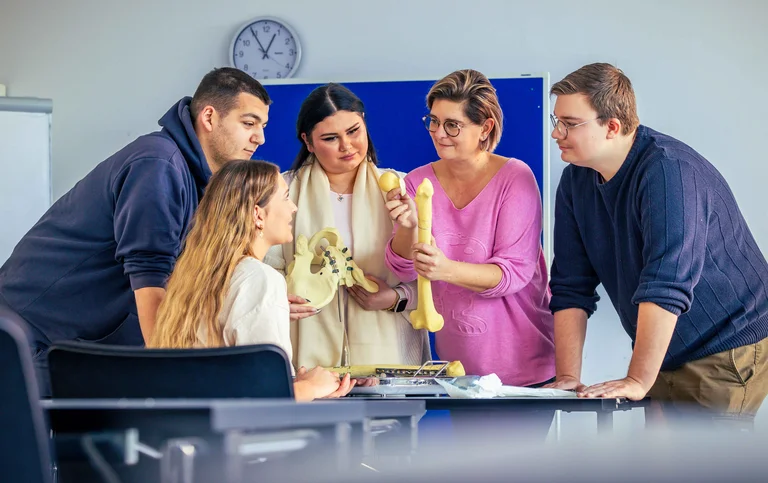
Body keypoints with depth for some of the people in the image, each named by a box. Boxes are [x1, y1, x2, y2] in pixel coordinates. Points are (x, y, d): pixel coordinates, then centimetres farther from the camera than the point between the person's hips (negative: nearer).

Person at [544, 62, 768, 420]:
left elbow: (666, 286, -30)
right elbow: (571, 287, 4)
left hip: (726, 351, -7)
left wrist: (638, 382, -31)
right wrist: (567, 376, -6)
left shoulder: (669, 170, -22)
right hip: (664, 358, 8)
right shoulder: (576, 181, 3)